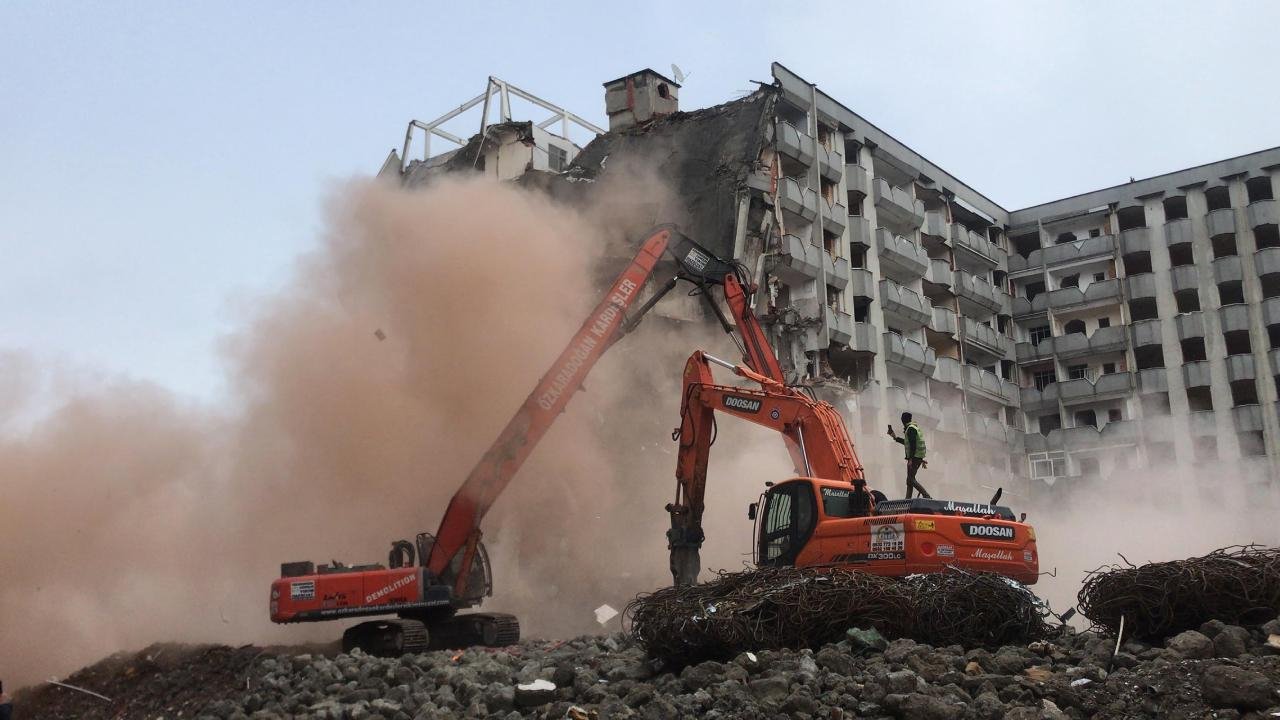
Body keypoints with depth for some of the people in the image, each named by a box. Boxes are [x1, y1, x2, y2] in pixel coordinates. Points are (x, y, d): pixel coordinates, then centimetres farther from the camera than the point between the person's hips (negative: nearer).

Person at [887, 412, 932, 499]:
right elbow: (908, 442, 32)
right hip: (918, 458, 10)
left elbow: (913, 444, -21)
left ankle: (926, 495, -17)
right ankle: (908, 499, 11)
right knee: (910, 479, 11)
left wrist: (911, 459, -24)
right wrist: (896, 438, 41)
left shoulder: (911, 429, -12)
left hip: (915, 457, -10)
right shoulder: (914, 428, 19)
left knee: (911, 479, -11)